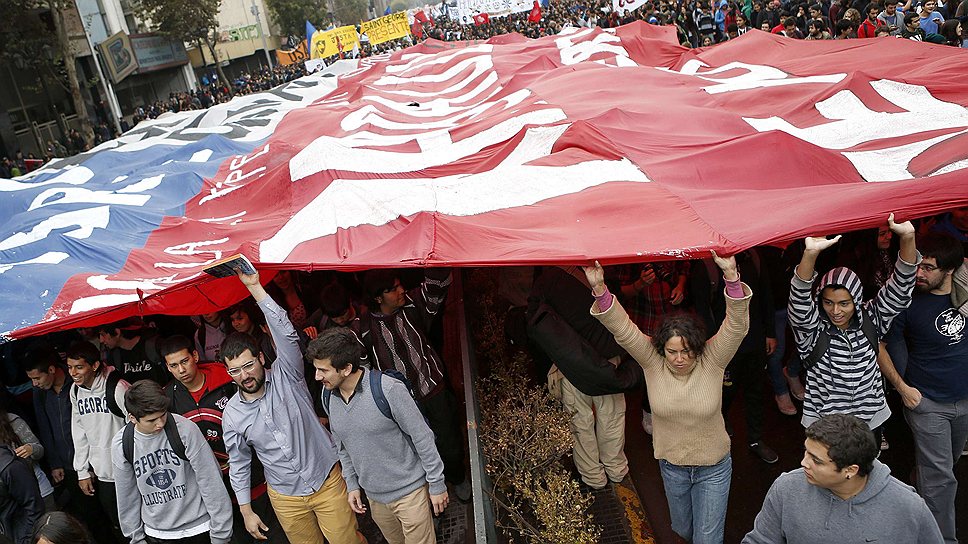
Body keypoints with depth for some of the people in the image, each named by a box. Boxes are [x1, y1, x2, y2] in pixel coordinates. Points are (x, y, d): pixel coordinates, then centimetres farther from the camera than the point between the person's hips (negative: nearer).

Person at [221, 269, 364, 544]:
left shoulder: (285, 377, -12)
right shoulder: (232, 415, -5)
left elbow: (286, 334, -28)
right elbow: (239, 464, 6)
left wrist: (254, 287, -33)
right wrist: (246, 511, 6)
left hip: (328, 481, -2)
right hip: (285, 497, 3)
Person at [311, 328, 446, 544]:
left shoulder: (388, 389, -26)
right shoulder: (328, 397, -5)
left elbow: (422, 437, -18)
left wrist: (437, 484, -12)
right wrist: (351, 484, 12)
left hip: (409, 491, -6)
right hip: (374, 496, 6)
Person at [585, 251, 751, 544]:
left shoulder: (712, 359, -17)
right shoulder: (652, 360, -15)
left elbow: (737, 325, -30)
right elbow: (621, 328, -25)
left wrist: (731, 274, -45)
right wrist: (599, 288, -40)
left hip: (713, 467, -2)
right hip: (671, 465, 2)